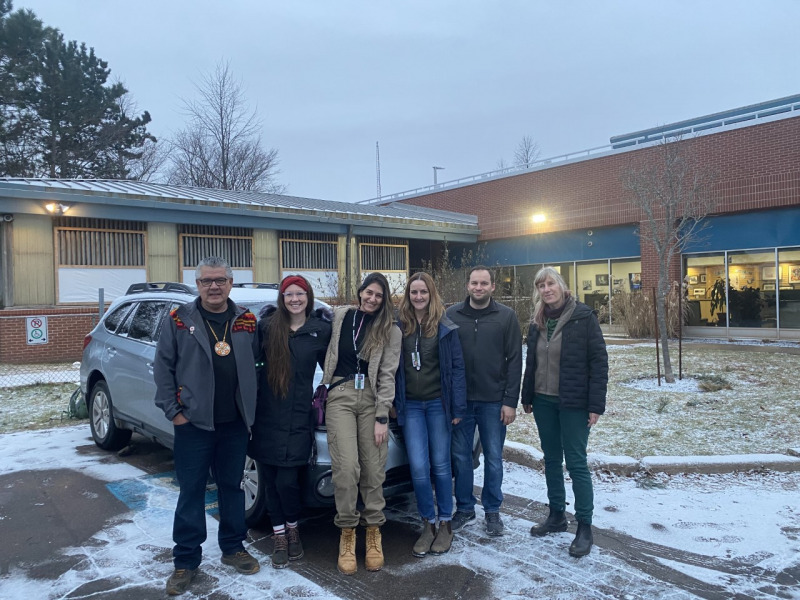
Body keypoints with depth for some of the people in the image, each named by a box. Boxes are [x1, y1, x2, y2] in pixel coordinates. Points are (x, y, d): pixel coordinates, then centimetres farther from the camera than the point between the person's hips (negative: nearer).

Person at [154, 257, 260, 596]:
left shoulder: (247, 322, 5)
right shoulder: (179, 321, -2)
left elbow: (257, 367, 8)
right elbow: (163, 368, -2)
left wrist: (252, 412, 3)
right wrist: (173, 410, -8)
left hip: (235, 424, 3)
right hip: (193, 424, -2)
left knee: (232, 487, 15)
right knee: (191, 493, 6)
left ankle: (233, 548, 30)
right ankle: (186, 561, 19)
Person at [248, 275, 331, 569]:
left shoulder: (321, 329, 1)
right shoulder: (266, 325, 1)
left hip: (299, 418, -1)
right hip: (267, 415, 2)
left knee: (287, 481, -6)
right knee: (271, 480, 8)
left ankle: (293, 528, 24)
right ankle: (279, 537, 27)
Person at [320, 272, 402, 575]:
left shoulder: (390, 330, 3)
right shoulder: (340, 316, 7)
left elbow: (387, 375, -1)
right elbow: (329, 355, 18)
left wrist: (382, 417, -6)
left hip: (372, 399, 0)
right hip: (341, 396, 0)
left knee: (373, 469, 1)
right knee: (346, 467, -9)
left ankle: (373, 532, 17)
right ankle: (347, 533, 7)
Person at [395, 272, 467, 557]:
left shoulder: (445, 327, -2)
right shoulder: (400, 326, 2)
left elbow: (457, 367, -2)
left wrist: (458, 407, -6)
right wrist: (394, 402, 1)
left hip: (438, 403, -1)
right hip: (411, 405, 1)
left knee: (440, 465, 8)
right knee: (418, 467, -2)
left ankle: (446, 524, 23)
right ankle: (428, 524, 15)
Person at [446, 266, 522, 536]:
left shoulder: (506, 316, -1)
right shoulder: (452, 315, 1)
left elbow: (514, 360, -2)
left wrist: (510, 401, -7)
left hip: (494, 400, -1)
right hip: (460, 399, 1)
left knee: (493, 457, 9)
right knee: (460, 456, 10)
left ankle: (492, 511, 25)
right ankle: (464, 508, 27)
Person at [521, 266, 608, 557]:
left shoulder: (583, 316, -10)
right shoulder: (538, 322, 7)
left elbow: (599, 361, -12)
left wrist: (596, 405, -14)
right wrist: (527, 397, 12)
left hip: (573, 403, -6)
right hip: (543, 402, 6)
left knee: (576, 463, 0)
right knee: (552, 460, 15)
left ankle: (584, 527, 13)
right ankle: (557, 516, 29)